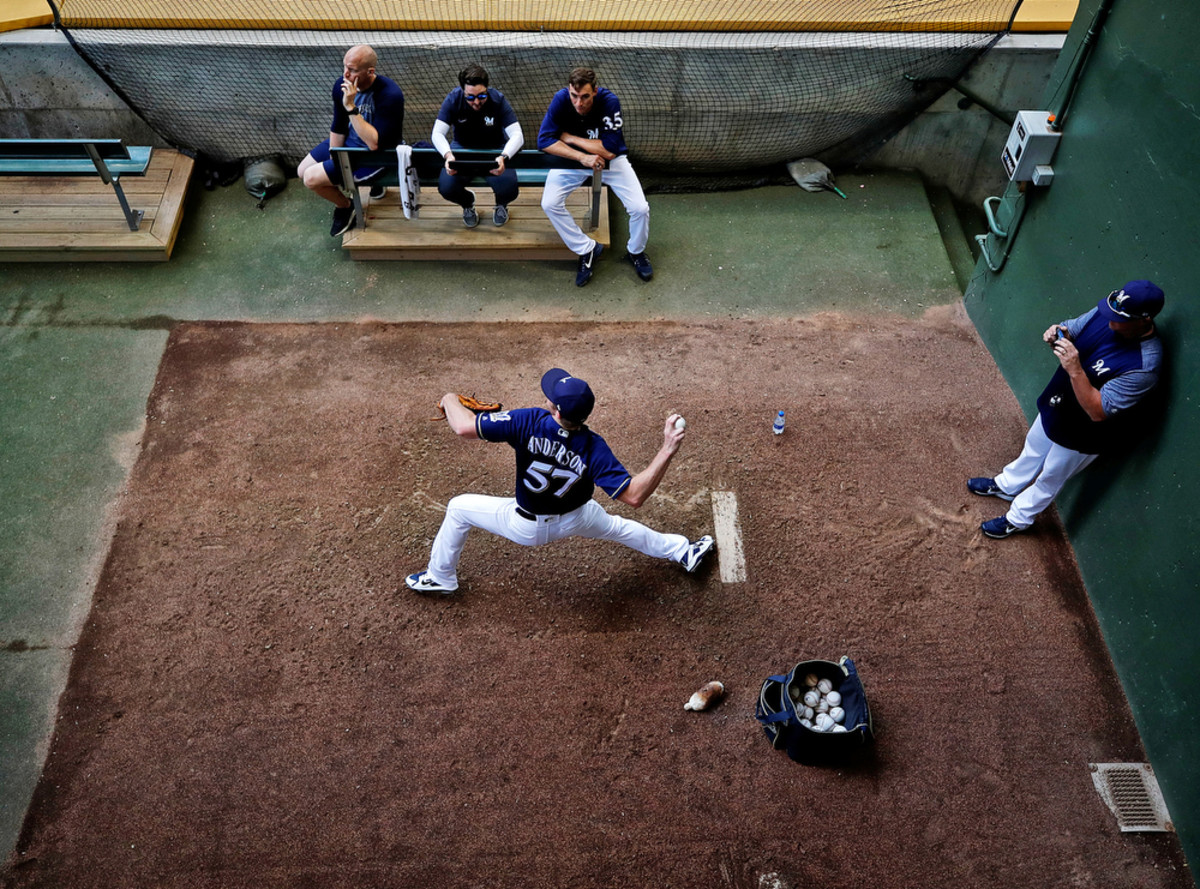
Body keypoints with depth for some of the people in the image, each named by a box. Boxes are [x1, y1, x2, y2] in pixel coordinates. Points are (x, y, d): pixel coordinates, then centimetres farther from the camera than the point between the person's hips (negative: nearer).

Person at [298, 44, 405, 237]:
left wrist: (351, 108, -39)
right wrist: (333, 163, 0)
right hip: (348, 142, 8)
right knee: (302, 171, 11)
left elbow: (375, 143, -36)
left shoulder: (389, 94, -32)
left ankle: (346, 207, 14)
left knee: (312, 178, -15)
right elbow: (338, 128, 2)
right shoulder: (342, 85, -11)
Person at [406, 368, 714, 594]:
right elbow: (634, 496, -32)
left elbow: (464, 427, -30)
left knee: (459, 508, 18)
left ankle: (440, 578, 35)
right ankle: (683, 551, 47)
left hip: (527, 528, -2)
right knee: (617, 526, 31)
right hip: (576, 520, 2)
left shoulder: (531, 422, -35)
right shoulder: (593, 448, -30)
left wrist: (450, 400, -7)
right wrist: (667, 451, -33)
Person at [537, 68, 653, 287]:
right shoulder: (561, 100, -23)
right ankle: (586, 250, -1)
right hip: (572, 158, 2)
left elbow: (610, 150, -31)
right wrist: (583, 157, -34)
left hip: (611, 161, -1)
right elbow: (544, 140, -25)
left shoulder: (610, 102, -28)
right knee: (549, 204, -20)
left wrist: (570, 138, -26)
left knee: (640, 208, -17)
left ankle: (636, 251, 15)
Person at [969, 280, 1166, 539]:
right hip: (1054, 408, 6)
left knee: (1050, 478, 20)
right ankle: (1007, 485, 59)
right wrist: (1058, 333, -25)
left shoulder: (1144, 365, -38)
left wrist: (1075, 370, -44)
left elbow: (1098, 412, -36)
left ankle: (1018, 519, 45)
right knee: (1032, 450, 32)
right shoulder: (1106, 312, -19)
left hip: (1082, 435, -6)